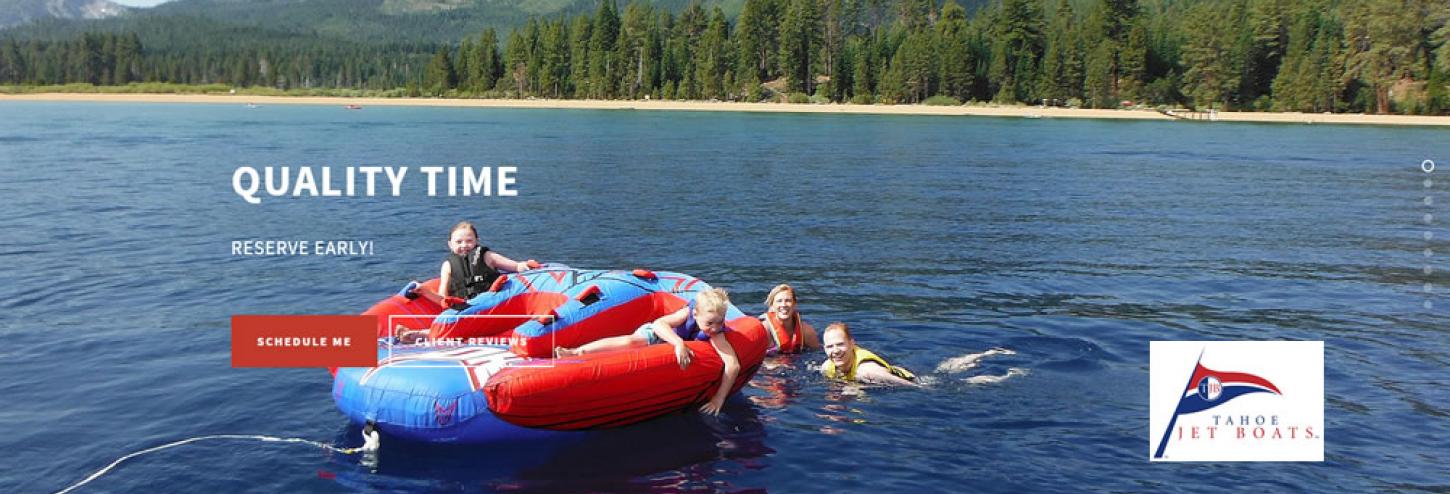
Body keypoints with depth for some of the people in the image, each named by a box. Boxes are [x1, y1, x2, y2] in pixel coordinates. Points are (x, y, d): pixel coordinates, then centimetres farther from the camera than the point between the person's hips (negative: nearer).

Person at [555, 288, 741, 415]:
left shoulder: (716, 334, -33)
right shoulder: (688, 313, -36)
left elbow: (733, 365, -42)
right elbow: (659, 324, -49)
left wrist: (719, 399, -45)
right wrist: (679, 343, -63)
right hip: (656, 333, -4)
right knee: (631, 341, -33)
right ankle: (575, 351, -36)